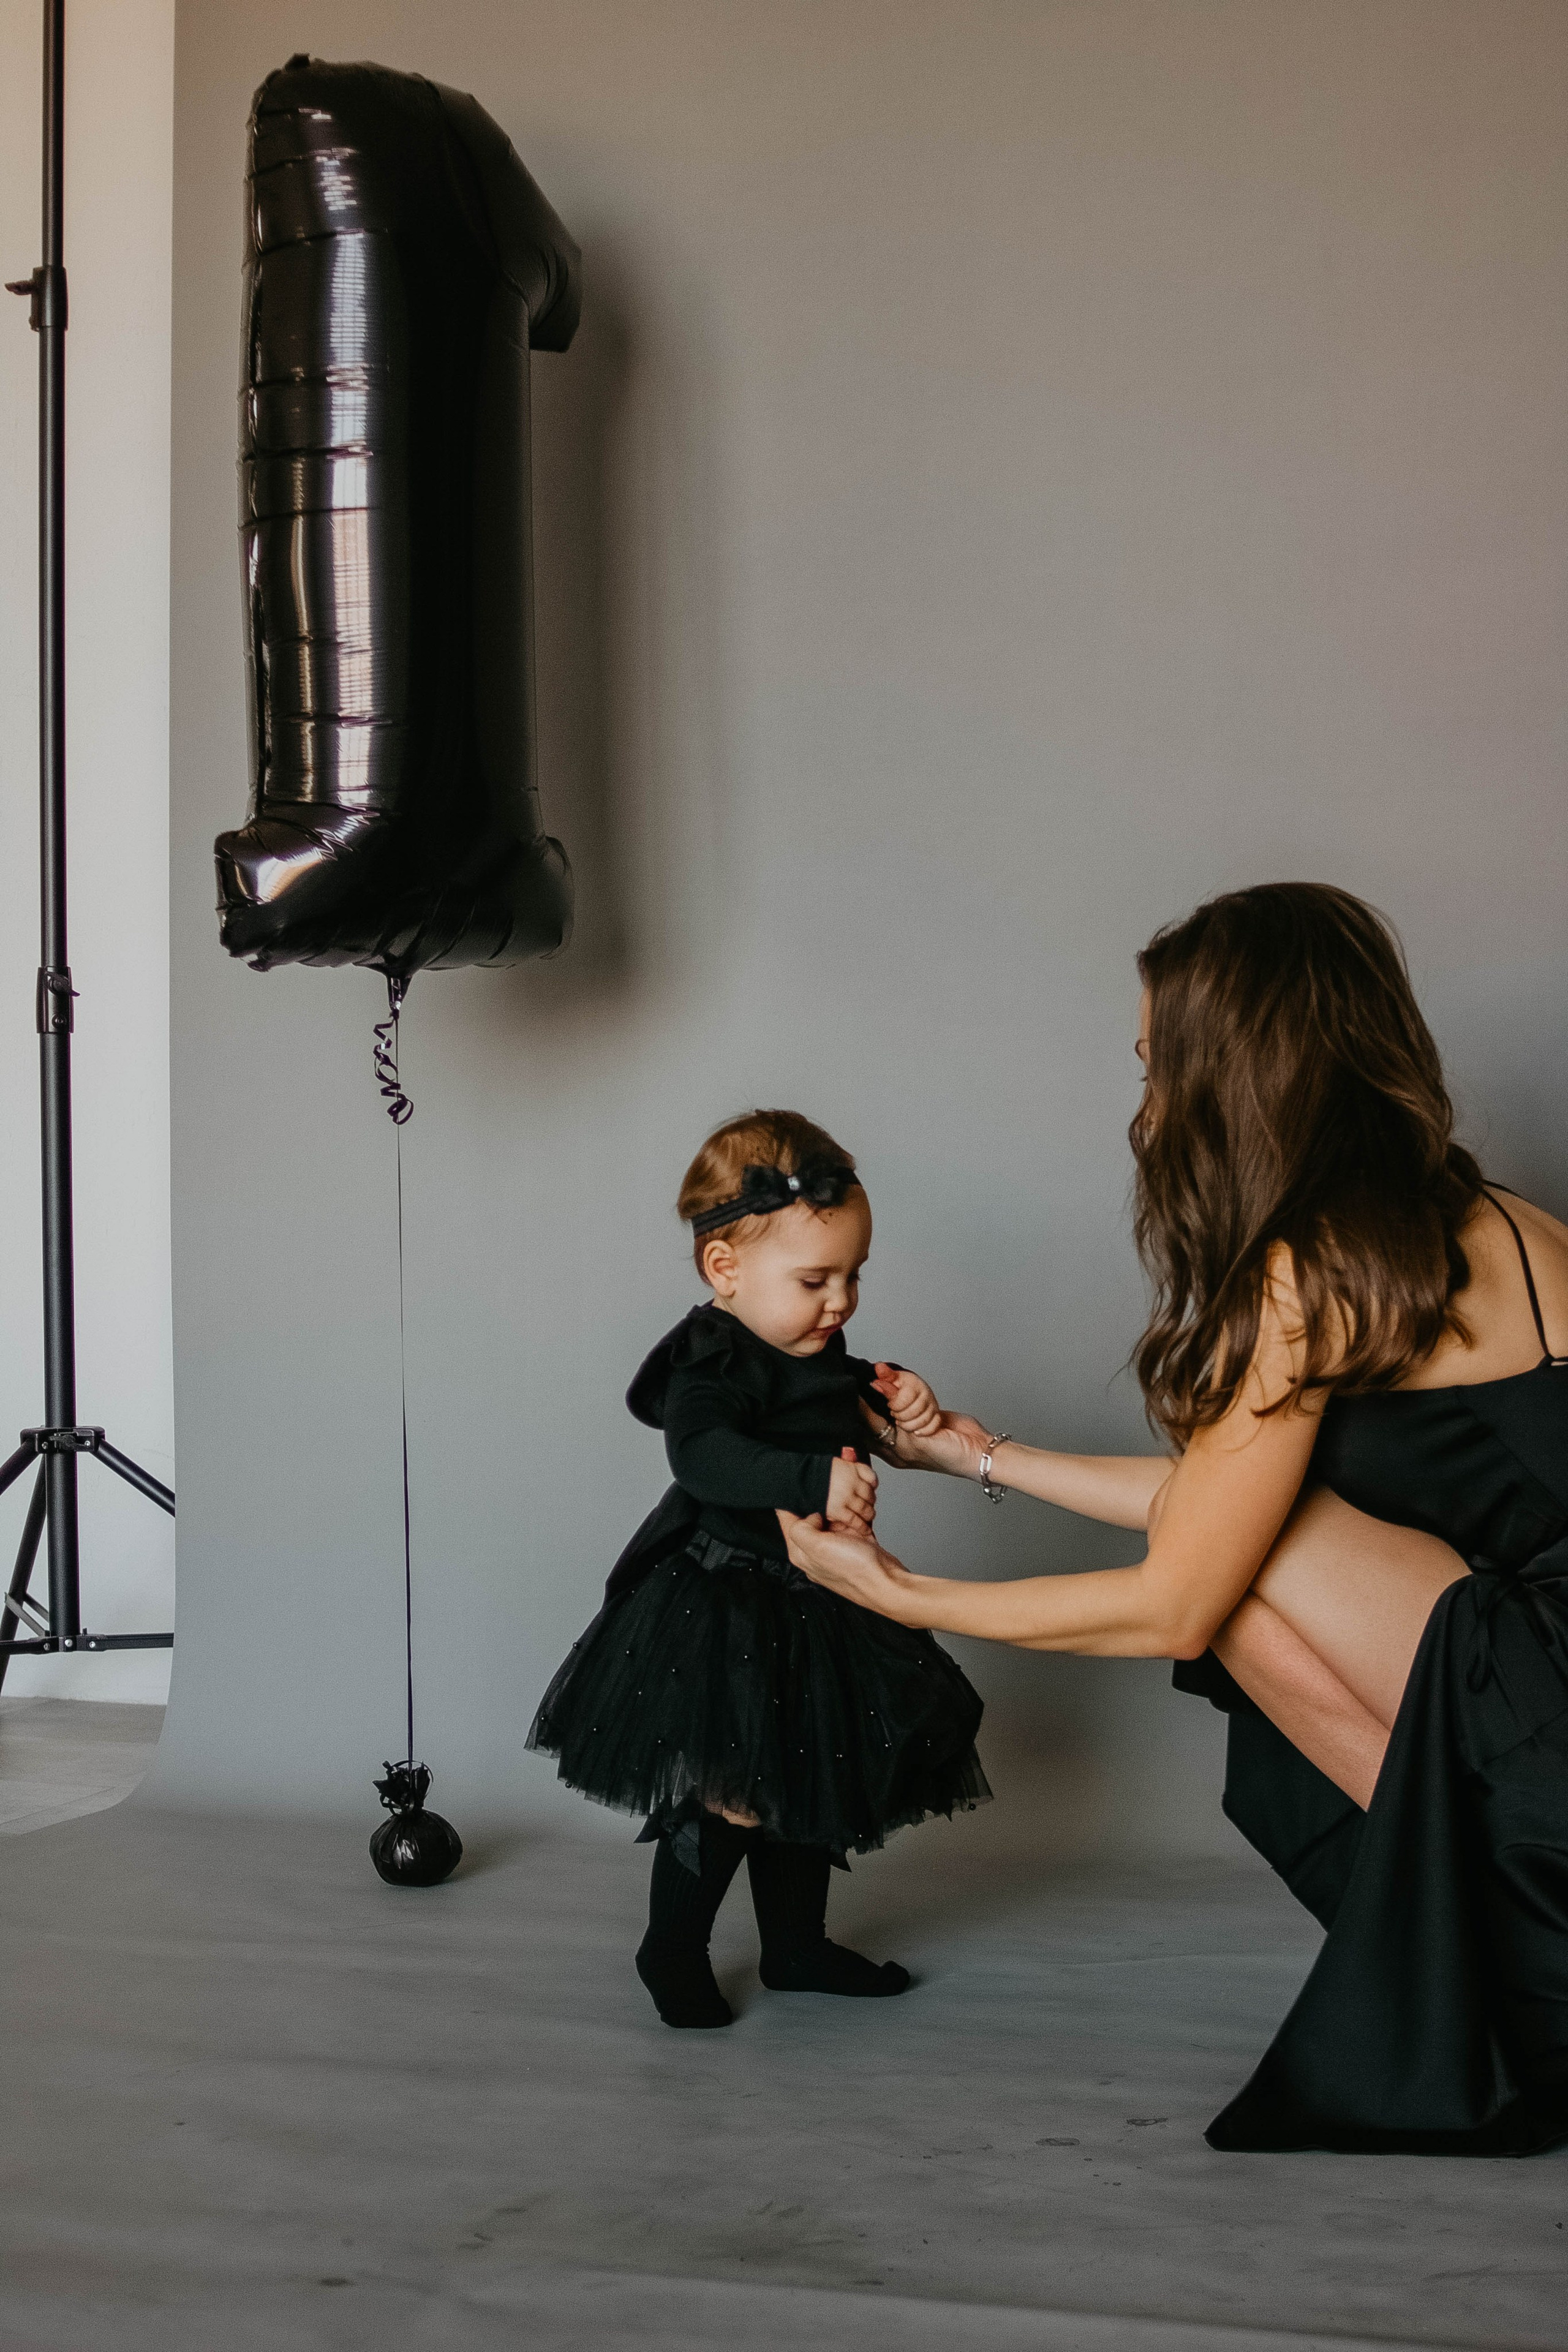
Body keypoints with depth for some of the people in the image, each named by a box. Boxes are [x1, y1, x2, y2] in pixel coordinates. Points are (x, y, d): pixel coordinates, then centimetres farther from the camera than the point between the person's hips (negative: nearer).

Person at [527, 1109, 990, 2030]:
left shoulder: (817, 1348, 6)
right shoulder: (716, 1363, -22)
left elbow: (844, 1406, 24)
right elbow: (704, 1455, -39)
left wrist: (891, 1395, 2)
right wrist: (815, 1482, -48)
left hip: (810, 1607, 9)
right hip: (723, 1616, -9)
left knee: (805, 1782, 20)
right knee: (730, 1798, -2)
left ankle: (798, 1946, 37)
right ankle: (674, 1952, 20)